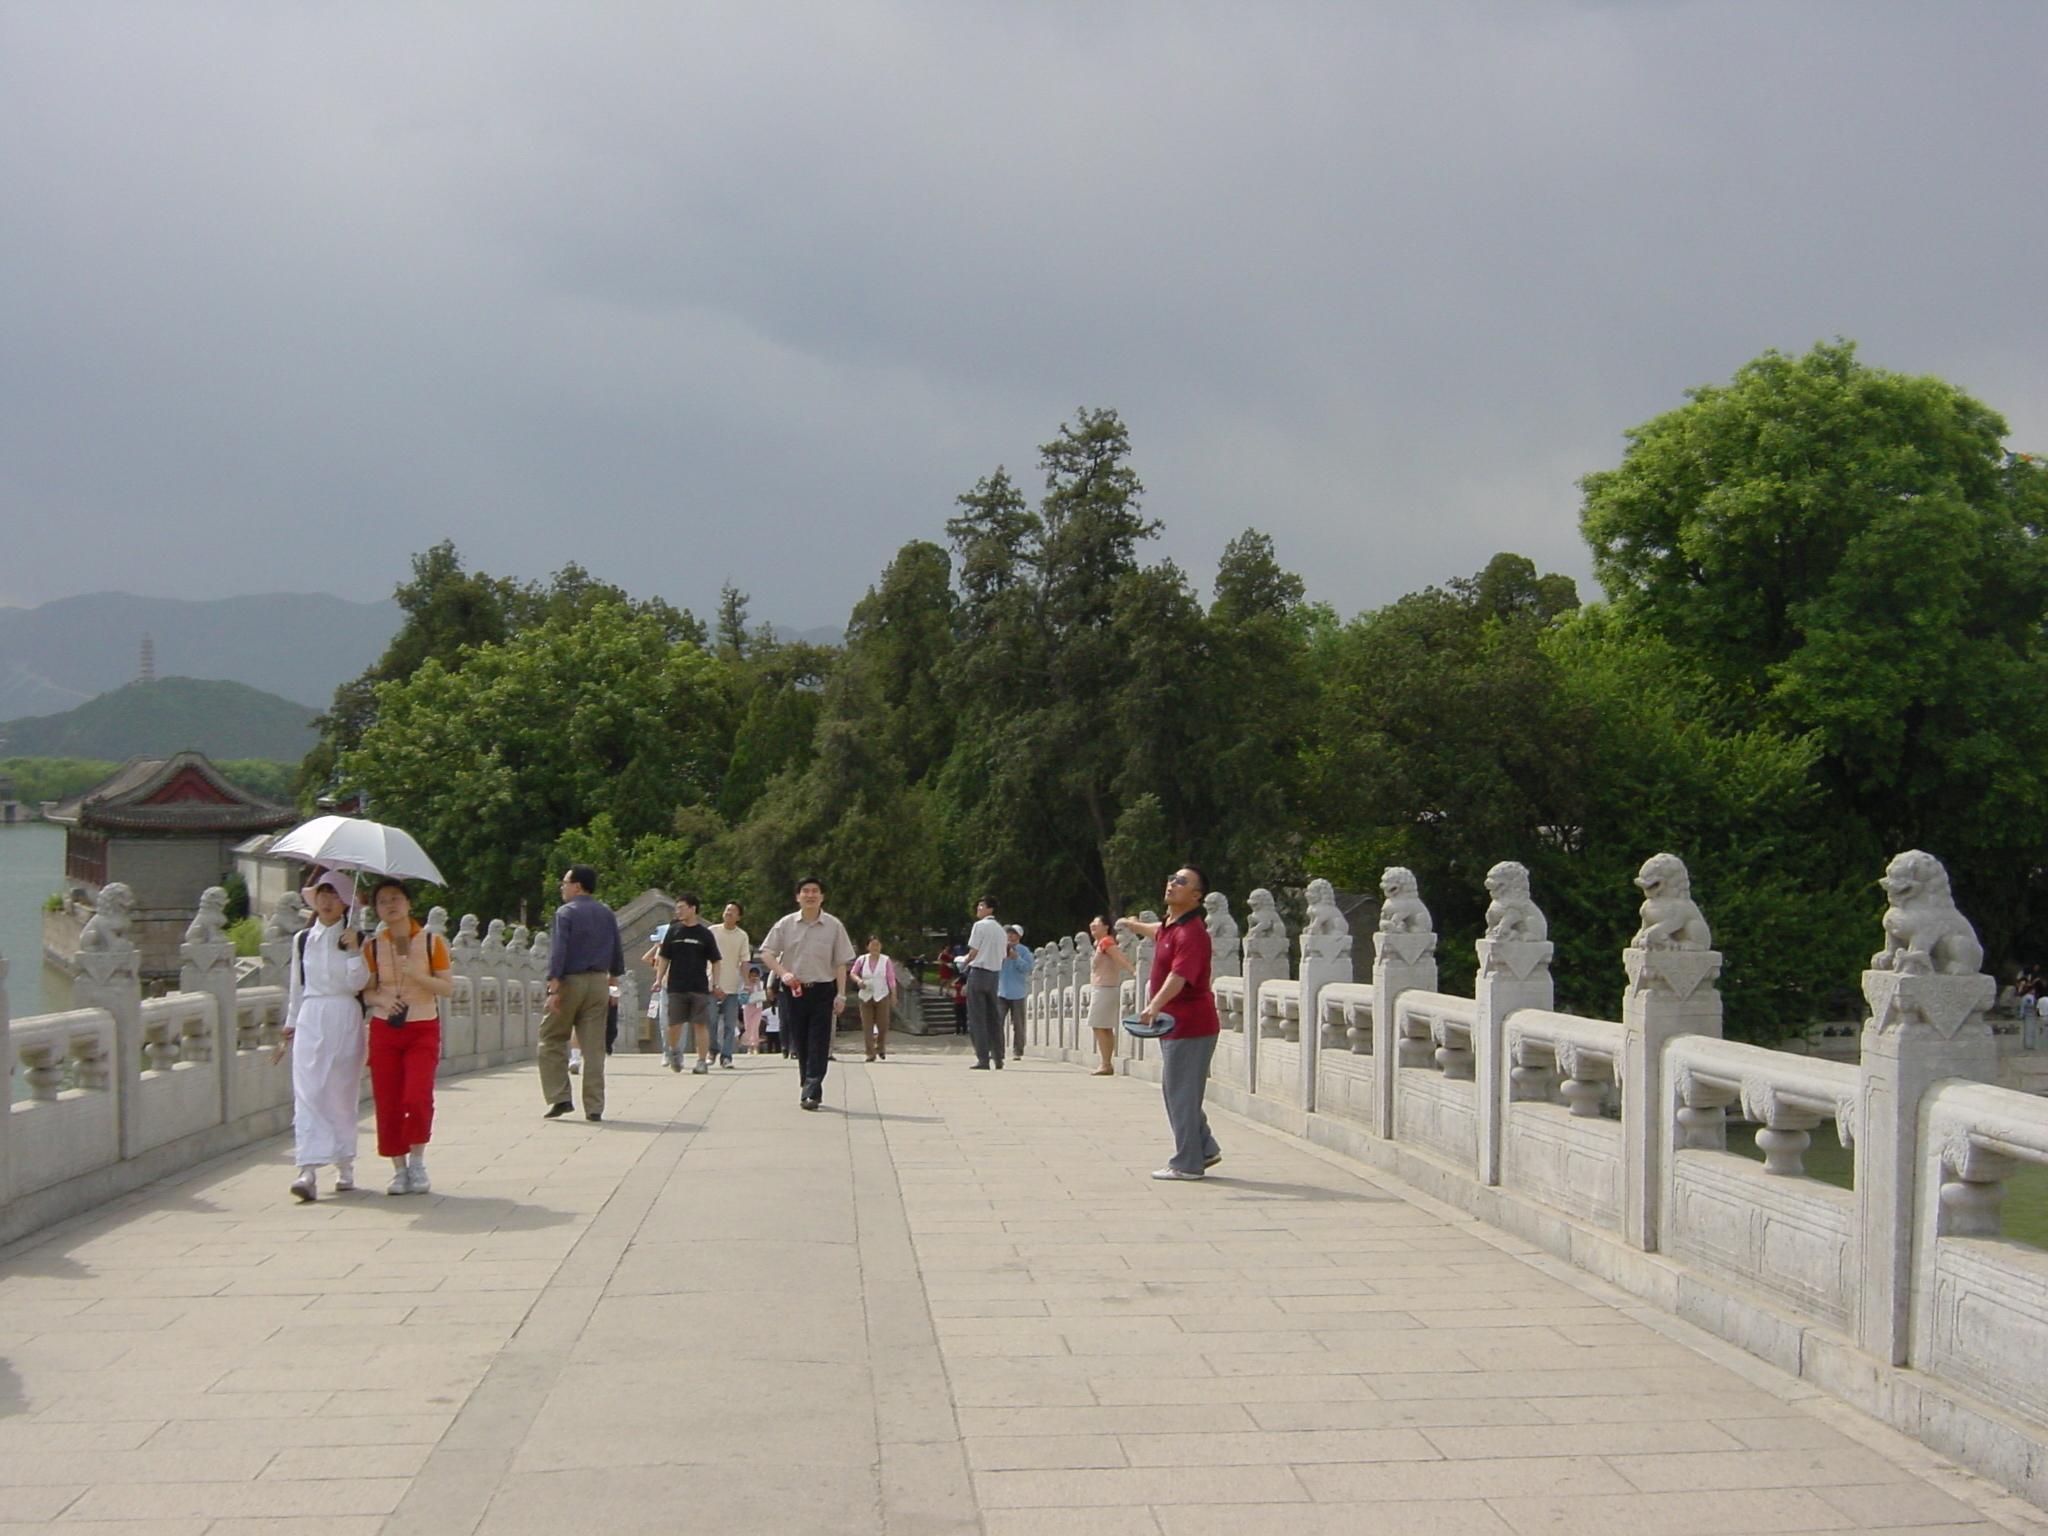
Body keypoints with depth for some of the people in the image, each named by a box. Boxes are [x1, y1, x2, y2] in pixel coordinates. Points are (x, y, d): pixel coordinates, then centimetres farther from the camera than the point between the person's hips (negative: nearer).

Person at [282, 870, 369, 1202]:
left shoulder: (354, 938, 3)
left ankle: (344, 1165, 17)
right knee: (307, 1092, -10)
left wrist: (354, 951, -18)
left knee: (342, 1093, 4)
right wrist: (291, 1021, 21)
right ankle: (309, 1169, -18)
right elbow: (296, 985, 19)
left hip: (345, 1019, -1)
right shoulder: (302, 940, 10)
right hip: (310, 1020, 2)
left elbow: (357, 983, -7)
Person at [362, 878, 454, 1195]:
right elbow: (366, 990, 6)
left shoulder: (432, 942, -1)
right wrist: (381, 999, -16)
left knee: (418, 1097, -15)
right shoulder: (373, 946, 5)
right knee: (387, 1102, -1)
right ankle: (399, 1169, 13)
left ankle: (417, 1162, 7)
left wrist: (415, 974, -18)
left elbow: (447, 987, -3)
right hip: (384, 1030, 2)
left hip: (423, 1029, -2)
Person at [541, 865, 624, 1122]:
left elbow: (559, 950, -15)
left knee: (552, 1040, 9)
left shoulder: (565, 912, -7)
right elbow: (617, 951, 14)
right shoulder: (606, 913, 10)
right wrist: (613, 980, 24)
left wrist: (554, 987, -18)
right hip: (598, 983, 5)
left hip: (571, 982, -5)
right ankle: (594, 1107, 3)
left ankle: (560, 1098, 2)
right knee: (594, 1047, 4)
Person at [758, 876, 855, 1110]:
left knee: (819, 1044, -8)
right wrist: (783, 973, -13)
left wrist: (841, 994, -3)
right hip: (794, 990, 2)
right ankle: (809, 1088, 18)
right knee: (800, 1043, 7)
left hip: (823, 990, -1)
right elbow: (767, 952, 5)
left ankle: (812, 1092, -12)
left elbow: (841, 962, 3)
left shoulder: (833, 926, 3)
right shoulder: (786, 924, 4)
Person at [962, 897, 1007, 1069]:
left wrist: (966, 961, 8)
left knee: (977, 1018, -5)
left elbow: (973, 951, -11)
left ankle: (983, 1059, -10)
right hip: (995, 973, 7)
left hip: (978, 971, -7)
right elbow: (1003, 956, 14)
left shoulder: (980, 925, -8)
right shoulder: (1001, 930, 15)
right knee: (993, 1018, 12)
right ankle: (998, 1058, 13)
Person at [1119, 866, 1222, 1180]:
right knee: (1174, 1091, 18)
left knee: (1181, 1094, -5)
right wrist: (1134, 925, 58)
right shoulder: (1170, 925, 11)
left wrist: (1154, 1006, -50)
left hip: (1189, 1026, -10)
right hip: (1175, 1025, 10)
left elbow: (1179, 976, -36)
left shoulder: (1190, 933, -20)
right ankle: (1205, 1149, 28)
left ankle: (1187, 1164, 3)